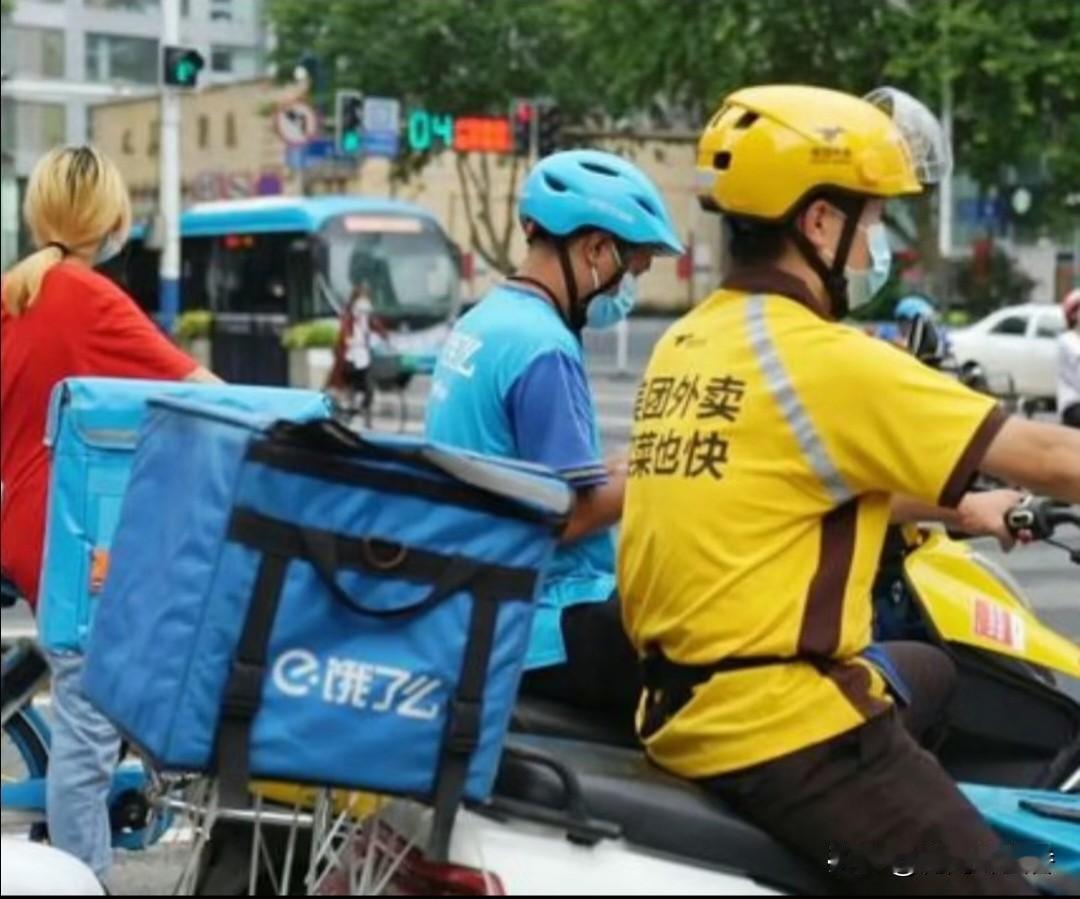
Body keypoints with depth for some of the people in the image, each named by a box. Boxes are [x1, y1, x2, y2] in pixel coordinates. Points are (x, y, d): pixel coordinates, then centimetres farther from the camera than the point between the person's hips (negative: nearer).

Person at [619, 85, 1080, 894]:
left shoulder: (687, 343, 10)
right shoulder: (827, 361, -17)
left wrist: (957, 509, 32)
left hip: (686, 699, 10)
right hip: (782, 730, -10)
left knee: (938, 674, 31)